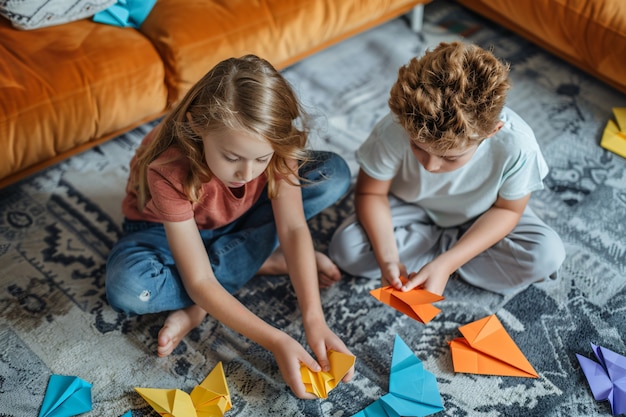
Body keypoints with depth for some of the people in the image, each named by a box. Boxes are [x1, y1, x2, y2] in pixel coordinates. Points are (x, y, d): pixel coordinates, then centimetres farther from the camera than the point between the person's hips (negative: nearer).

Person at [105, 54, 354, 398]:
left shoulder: (272, 144, -28)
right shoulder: (170, 170, -38)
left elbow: (293, 228, -28)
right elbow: (199, 283, -37)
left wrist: (314, 320, -40)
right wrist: (276, 342, -44)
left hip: (238, 219, 4)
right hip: (166, 229, -3)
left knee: (334, 174, -18)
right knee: (126, 287, -38)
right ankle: (264, 260, -14)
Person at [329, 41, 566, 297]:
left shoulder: (517, 145, -35)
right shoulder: (394, 132, -35)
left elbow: (508, 209, -18)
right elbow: (371, 193, -18)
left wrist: (446, 264, -28)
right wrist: (387, 259, -33)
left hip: (479, 216, 0)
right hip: (411, 208, 1)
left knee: (547, 255, -23)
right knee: (346, 248, -24)